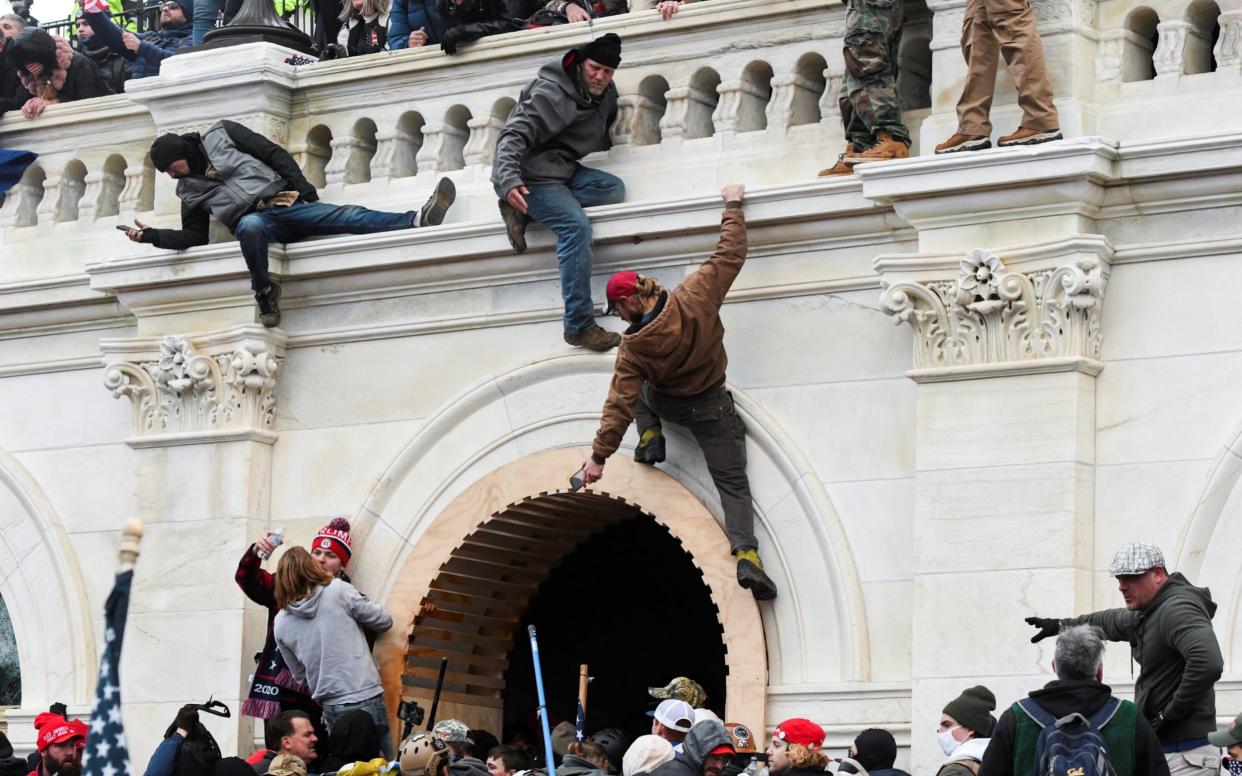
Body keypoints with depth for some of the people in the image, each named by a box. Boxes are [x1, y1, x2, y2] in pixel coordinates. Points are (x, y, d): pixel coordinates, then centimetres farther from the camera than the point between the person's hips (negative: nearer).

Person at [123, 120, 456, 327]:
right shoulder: (188, 189, 21)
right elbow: (194, 237, 17)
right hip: (255, 219, 0)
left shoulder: (219, 135, 12)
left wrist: (305, 191, -3)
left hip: (285, 201, 0)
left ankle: (418, 220, -39)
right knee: (250, 225, -40)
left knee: (349, 216, -22)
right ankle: (264, 292, -29)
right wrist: (152, 236, 3)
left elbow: (275, 154, 8)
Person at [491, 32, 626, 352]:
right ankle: (580, 326, -29)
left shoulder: (605, 94, 8)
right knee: (575, 224, -27)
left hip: (563, 170, 9)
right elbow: (513, 135, -27)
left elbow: (600, 134, 31)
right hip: (529, 175, -9)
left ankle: (522, 213, -14)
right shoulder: (551, 94, -18)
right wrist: (508, 180, -40)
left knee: (614, 188, -12)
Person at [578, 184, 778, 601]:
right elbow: (730, 255, -14)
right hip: (712, 409, 0)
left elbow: (619, 403, -21)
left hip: (665, 404, 0)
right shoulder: (694, 297, -23)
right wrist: (733, 206, -1)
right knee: (733, 485, 3)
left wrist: (599, 455, -16)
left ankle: (650, 437, 15)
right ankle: (747, 556, -18)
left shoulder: (633, 347, -22)